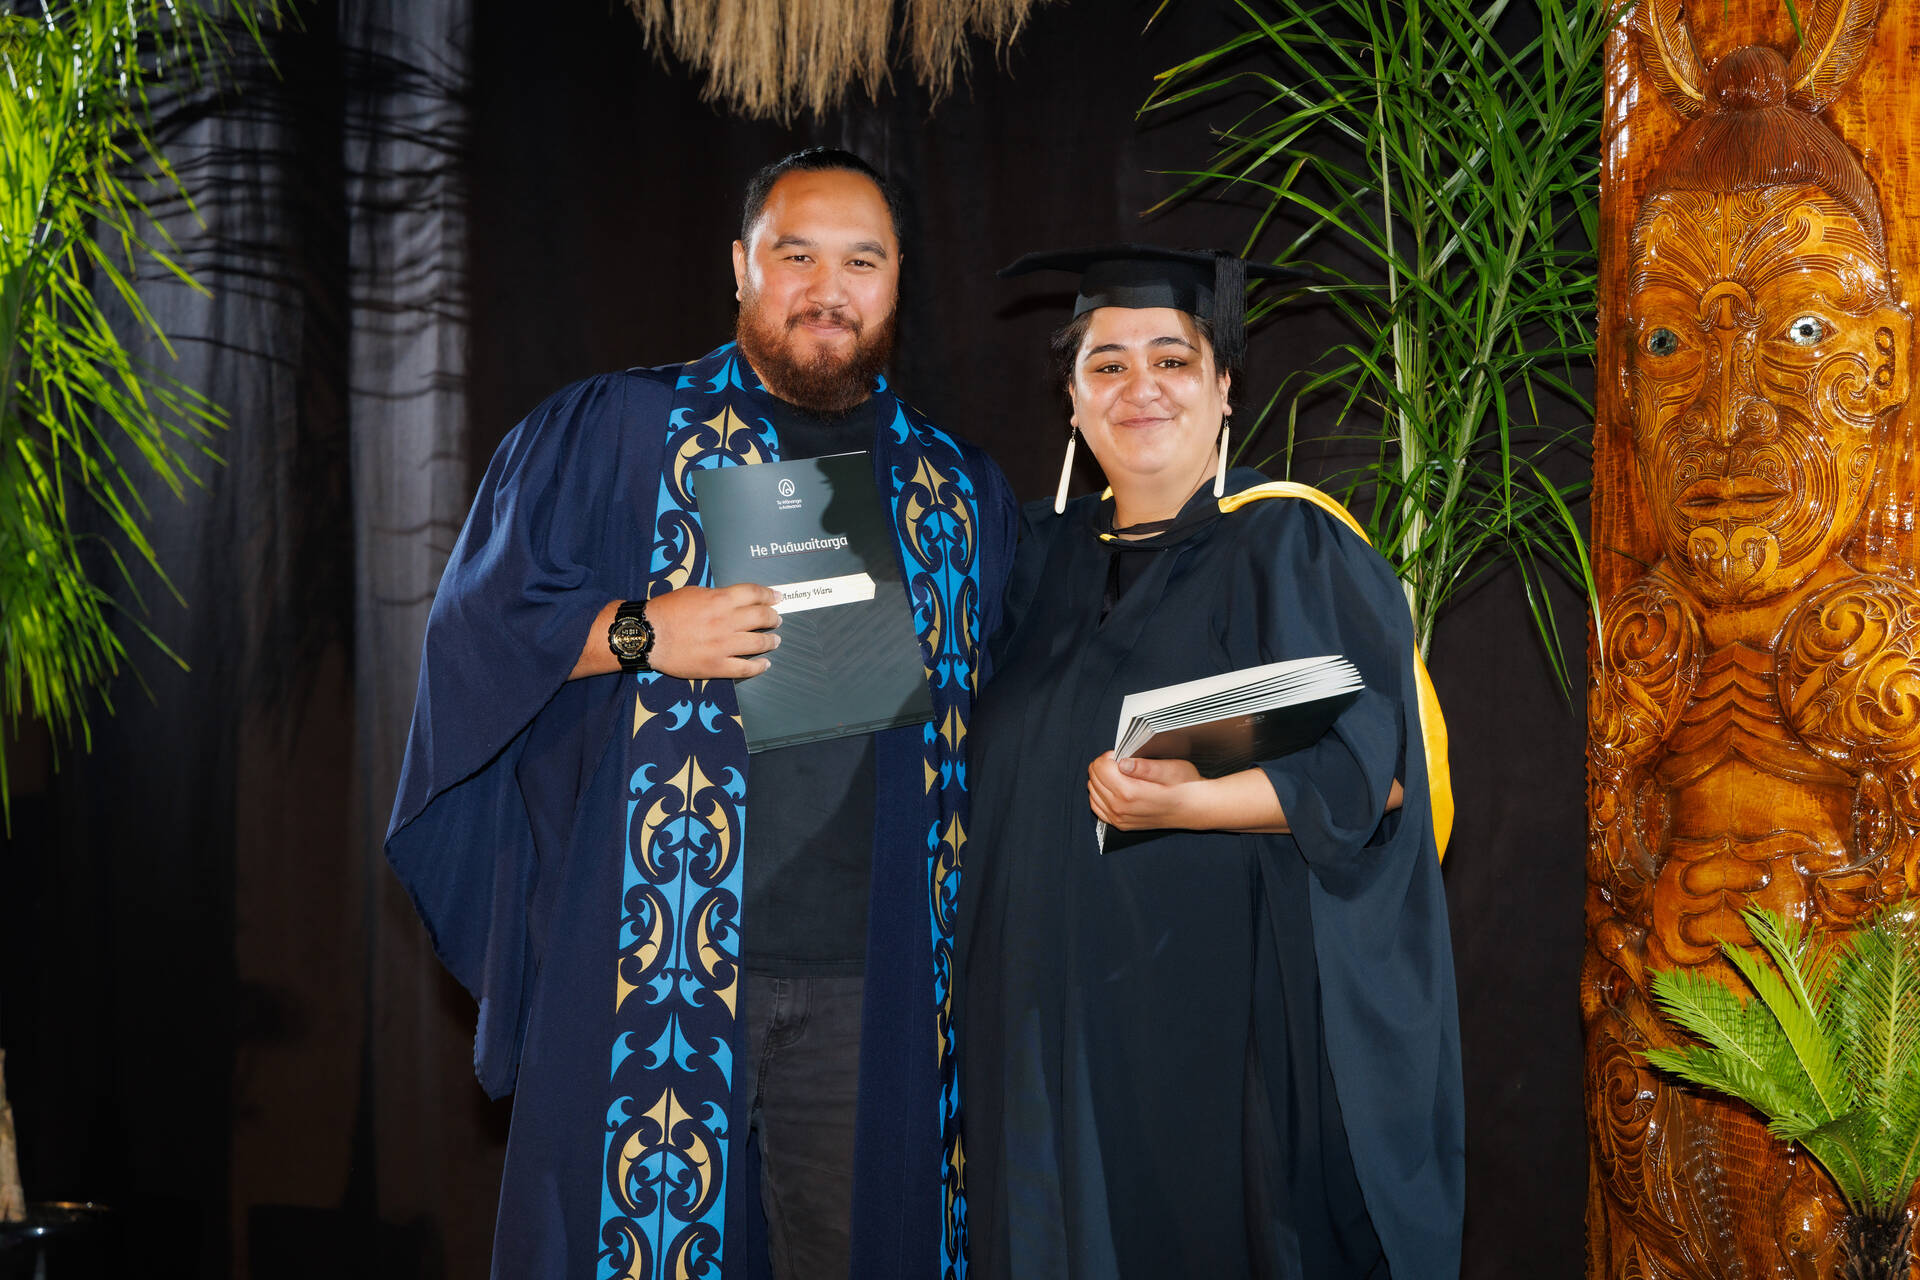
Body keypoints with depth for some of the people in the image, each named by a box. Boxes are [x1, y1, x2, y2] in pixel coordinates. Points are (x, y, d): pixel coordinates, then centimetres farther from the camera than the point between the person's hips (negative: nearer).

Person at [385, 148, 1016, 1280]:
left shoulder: (962, 493, 14)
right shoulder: (611, 431, 6)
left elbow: (998, 724, 19)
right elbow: (482, 619, 2)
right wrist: (642, 633, -12)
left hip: (870, 978, 2)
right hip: (652, 961, -2)